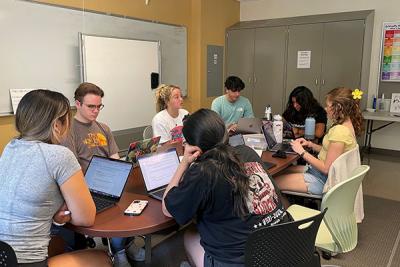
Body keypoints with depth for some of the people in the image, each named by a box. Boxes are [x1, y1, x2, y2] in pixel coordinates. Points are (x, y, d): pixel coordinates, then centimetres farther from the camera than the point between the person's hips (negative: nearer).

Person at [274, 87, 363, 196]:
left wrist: (302, 152, -17)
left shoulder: (339, 131, -25)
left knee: (275, 182, -10)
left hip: (324, 180, -10)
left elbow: (326, 168, -24)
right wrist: (310, 144, 3)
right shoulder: (347, 125, 6)